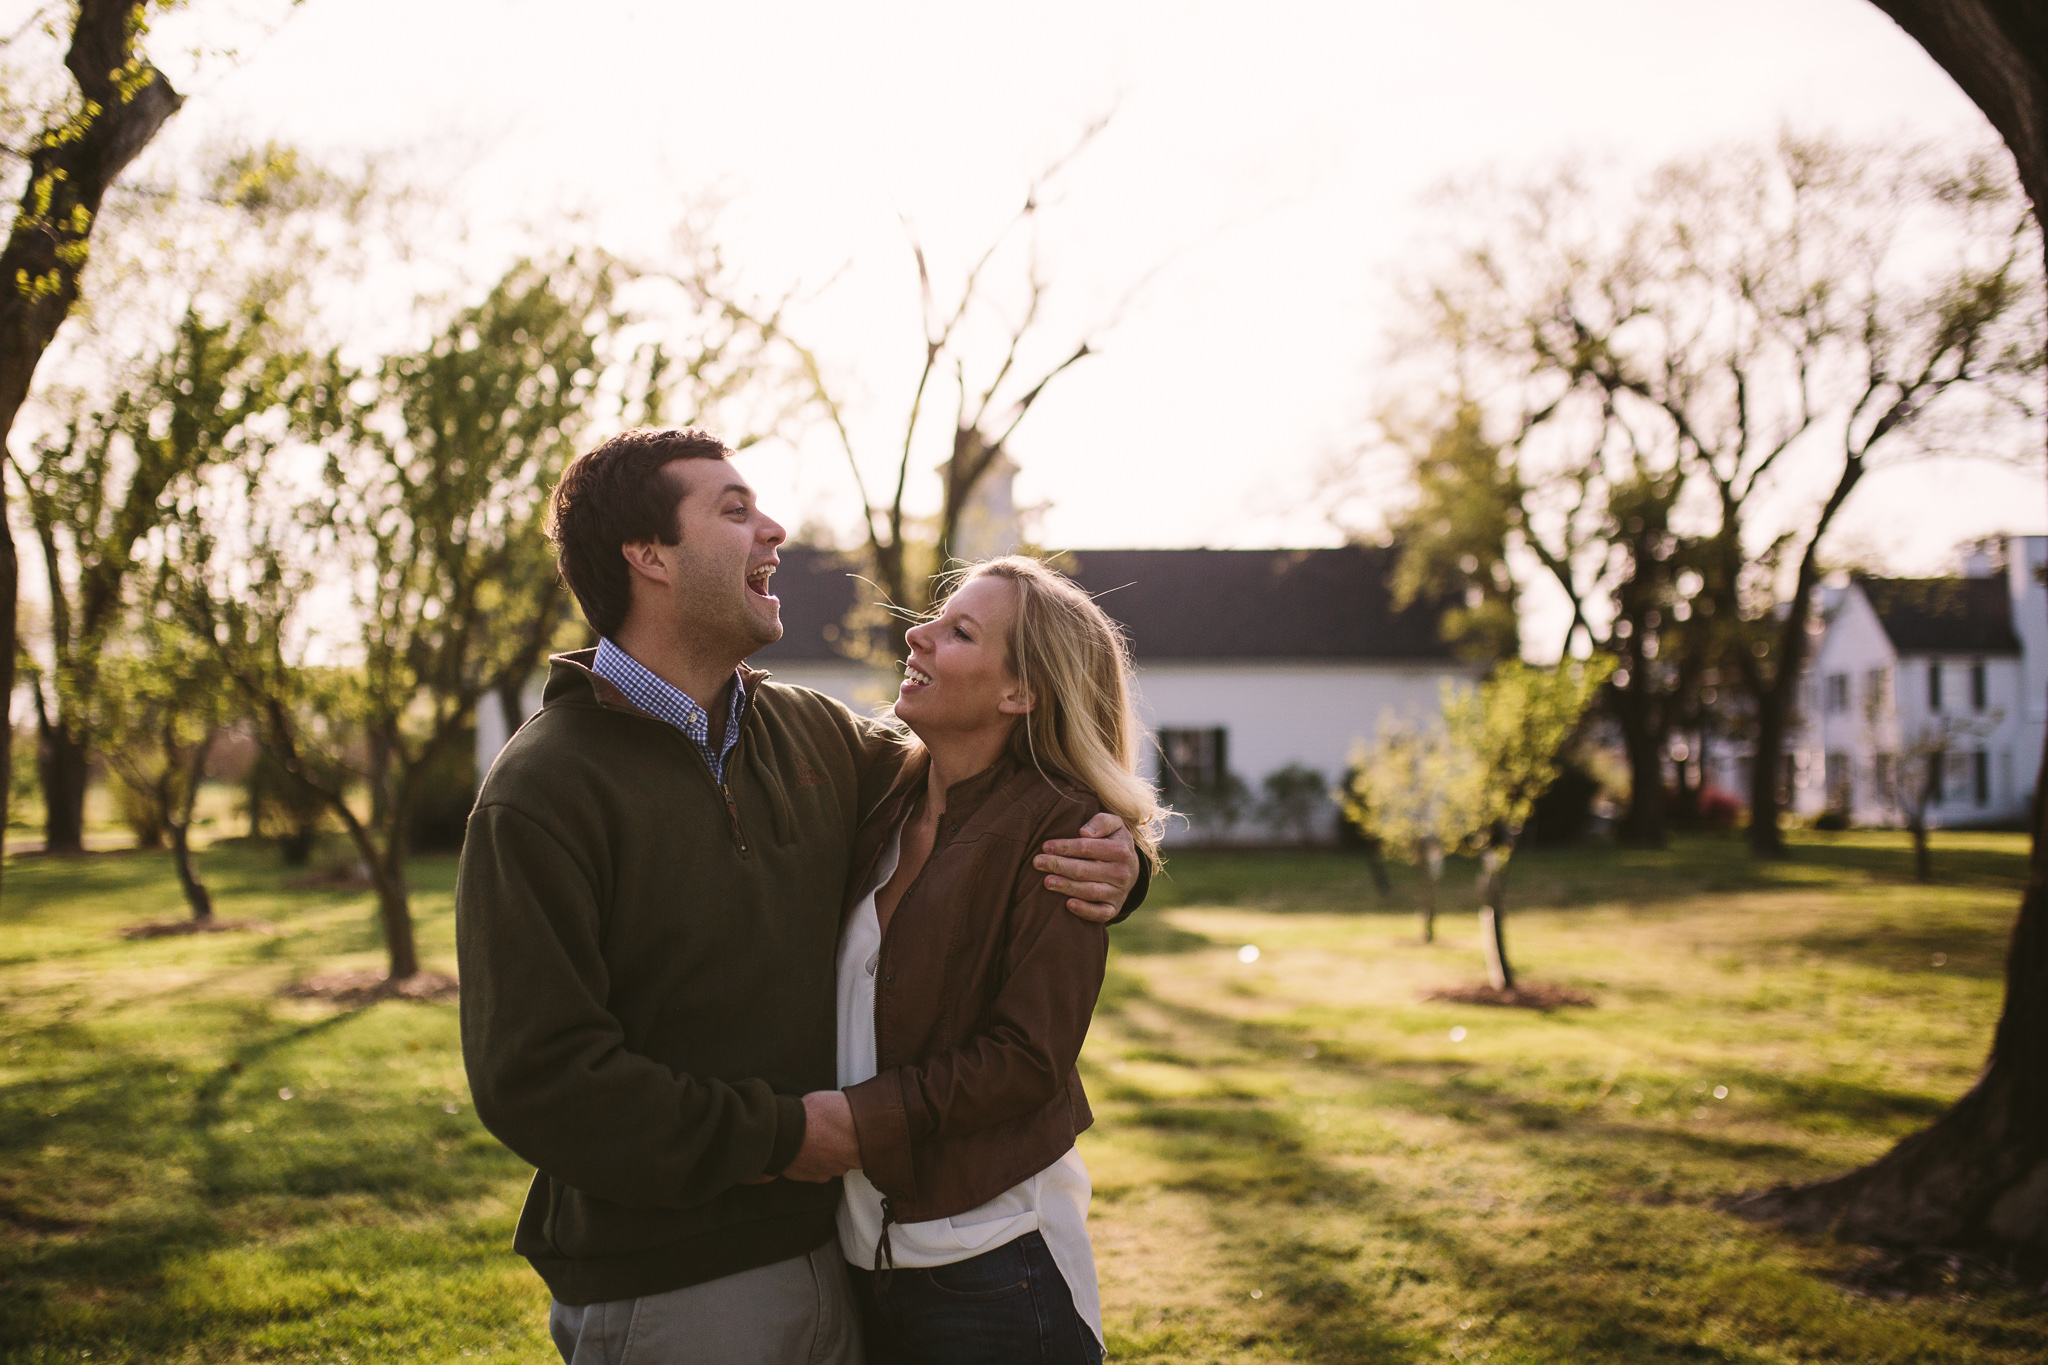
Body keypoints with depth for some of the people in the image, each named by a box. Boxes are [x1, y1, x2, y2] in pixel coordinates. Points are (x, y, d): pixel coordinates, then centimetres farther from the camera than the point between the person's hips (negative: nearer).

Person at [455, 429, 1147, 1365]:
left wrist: (1106, 858, -5)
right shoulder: (541, 794, -14)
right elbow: (533, 1076, -20)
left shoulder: (815, 735, 6)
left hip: (827, 1249, 6)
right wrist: (774, 1138, -18)